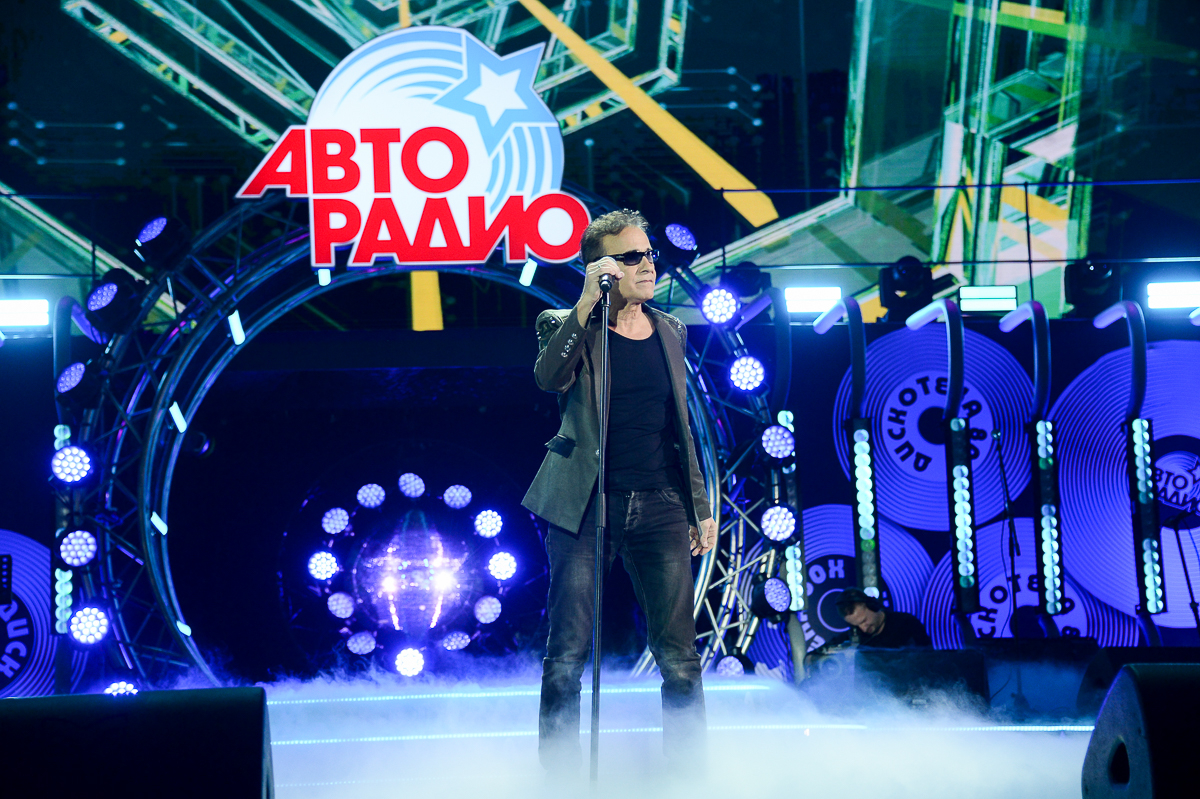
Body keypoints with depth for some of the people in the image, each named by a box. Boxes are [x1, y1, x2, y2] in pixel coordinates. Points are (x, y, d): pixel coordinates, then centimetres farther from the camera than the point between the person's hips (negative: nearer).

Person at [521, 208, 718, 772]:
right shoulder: (565, 325, 2)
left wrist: (700, 507, 17)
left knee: (679, 655, 0)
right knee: (568, 653, -1)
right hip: (585, 506, -3)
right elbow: (549, 377, -21)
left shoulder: (671, 332, 15)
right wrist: (587, 303, -26)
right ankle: (560, 771, 12)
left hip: (659, 505, 3)